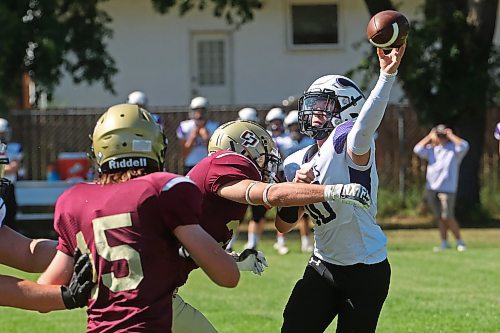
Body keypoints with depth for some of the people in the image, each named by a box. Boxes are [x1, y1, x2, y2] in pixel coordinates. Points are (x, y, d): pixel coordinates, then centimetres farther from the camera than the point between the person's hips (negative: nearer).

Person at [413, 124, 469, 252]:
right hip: (431, 188, 5)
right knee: (439, 217, 8)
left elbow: (464, 146, -18)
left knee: (447, 217, -9)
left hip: (447, 188, -5)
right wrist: (429, 136, 4)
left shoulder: (453, 148, 2)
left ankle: (459, 241, 3)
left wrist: (451, 135, -6)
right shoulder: (431, 149, 14)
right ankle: (444, 243, 16)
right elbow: (417, 149, -1)